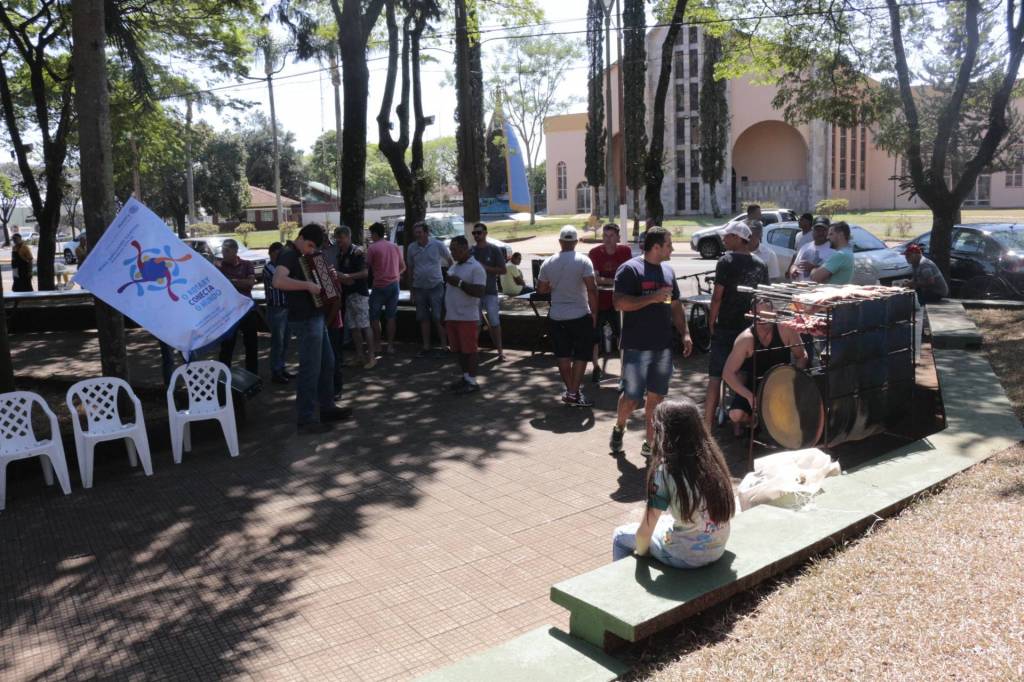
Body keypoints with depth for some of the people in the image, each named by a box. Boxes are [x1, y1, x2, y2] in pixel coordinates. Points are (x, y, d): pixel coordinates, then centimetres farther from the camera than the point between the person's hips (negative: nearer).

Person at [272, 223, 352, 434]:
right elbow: (278, 281, -34)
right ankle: (306, 420, 3)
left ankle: (327, 408, 29)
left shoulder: (302, 257, 13)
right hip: (305, 320, -10)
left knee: (327, 363, 18)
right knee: (310, 369, -5)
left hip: (315, 318, 10)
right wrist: (308, 285, -32)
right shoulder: (288, 255, -16)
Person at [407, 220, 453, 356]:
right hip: (419, 288, 4)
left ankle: (444, 345, 5)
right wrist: (411, 288, 11)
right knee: (423, 318, 9)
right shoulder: (412, 247, 3)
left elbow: (450, 261, 6)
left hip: (436, 286, -4)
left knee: (438, 318, -4)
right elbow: (411, 268, 11)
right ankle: (426, 347, 17)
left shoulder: (437, 245, -6)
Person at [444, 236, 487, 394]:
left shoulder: (476, 268, -9)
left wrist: (460, 283, -22)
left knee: (469, 350, -2)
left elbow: (479, 292, -20)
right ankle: (465, 377, 23)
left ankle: (472, 381, 5)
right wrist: (445, 314, 20)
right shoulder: (453, 267, 16)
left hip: (467, 318, -8)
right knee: (459, 350, 12)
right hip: (452, 317, 8)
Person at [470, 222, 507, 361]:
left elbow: (503, 270, -5)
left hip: (490, 292, -4)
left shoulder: (494, 250, -2)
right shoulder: (471, 251, 9)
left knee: (494, 322, -7)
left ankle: (500, 350, -1)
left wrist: (485, 267, -13)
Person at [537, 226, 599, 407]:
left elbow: (541, 288, 9)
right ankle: (574, 393, 1)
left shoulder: (548, 263, 1)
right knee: (581, 355, 5)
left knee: (563, 356, 11)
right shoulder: (583, 261, -10)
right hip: (580, 316, -3)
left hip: (556, 317, 3)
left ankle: (570, 391, 17)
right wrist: (594, 312, -6)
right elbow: (592, 289, -15)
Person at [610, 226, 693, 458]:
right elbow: (619, 303, -17)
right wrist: (652, 298, -19)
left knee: (656, 397, 8)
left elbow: (676, 305, 20)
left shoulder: (668, 271, 14)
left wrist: (685, 333, 11)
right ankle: (619, 428, 27)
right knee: (632, 397, 0)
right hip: (637, 346, -6)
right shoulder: (630, 269, -8)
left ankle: (650, 443, 18)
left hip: (663, 346, 6)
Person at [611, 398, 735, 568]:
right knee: (663, 520, 33)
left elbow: (645, 532, -18)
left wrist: (641, 552, 3)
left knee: (620, 535, 18)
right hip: (718, 550, 6)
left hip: (686, 557, -6)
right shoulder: (712, 457, -5)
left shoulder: (665, 470, -22)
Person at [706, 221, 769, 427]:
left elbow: (717, 297, -13)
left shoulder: (726, 261, -11)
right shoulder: (760, 264, 6)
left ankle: (707, 424, -1)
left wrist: (711, 323, -2)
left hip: (725, 328, -5)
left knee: (715, 377, 0)